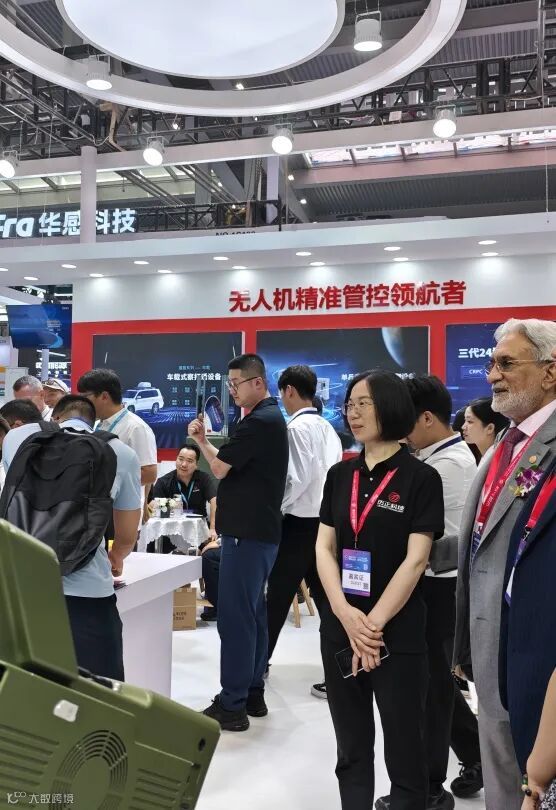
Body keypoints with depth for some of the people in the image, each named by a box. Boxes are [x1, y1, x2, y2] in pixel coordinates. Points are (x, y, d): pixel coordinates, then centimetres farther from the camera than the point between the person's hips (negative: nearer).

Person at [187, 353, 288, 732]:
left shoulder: (259, 421, -17)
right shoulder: (271, 416, 16)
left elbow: (220, 468, -13)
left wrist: (201, 441, 3)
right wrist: (205, 441, 6)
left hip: (247, 532, -11)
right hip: (260, 529, 11)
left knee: (235, 616, -5)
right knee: (253, 612, 15)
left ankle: (232, 705, 2)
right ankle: (252, 693, 25)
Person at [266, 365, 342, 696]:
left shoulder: (298, 427, -13)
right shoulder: (327, 428, 12)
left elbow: (299, 477, -20)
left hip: (300, 522, -8)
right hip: (326, 520, 8)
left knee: (278, 597, 6)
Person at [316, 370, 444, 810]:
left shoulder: (421, 478, -7)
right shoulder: (340, 475, 6)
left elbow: (416, 560, -12)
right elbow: (324, 548, 1)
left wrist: (374, 623, -15)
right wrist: (346, 614, -12)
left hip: (398, 633, -4)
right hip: (339, 628, 4)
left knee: (404, 747, 9)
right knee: (351, 746, 16)